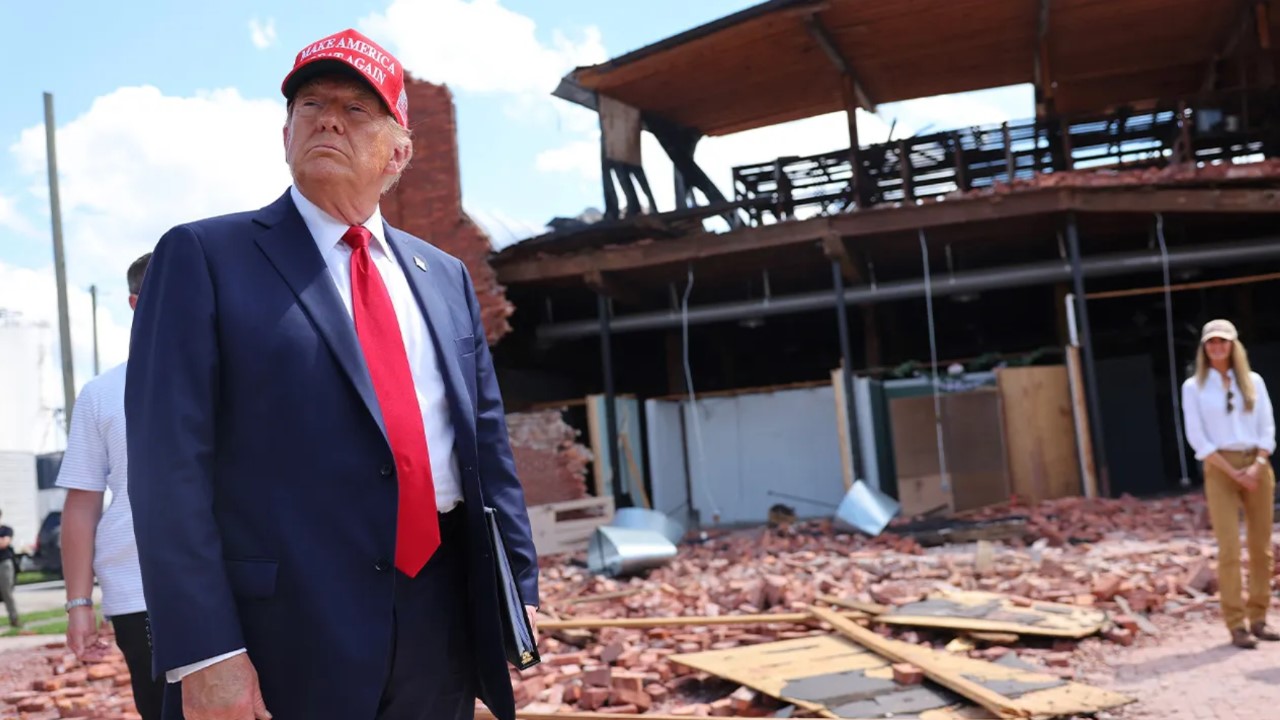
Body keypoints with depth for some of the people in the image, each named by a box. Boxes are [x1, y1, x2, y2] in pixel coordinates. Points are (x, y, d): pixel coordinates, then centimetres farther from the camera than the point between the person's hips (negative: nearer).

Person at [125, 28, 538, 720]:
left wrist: (518, 589, 8)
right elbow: (168, 464, -9)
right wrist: (204, 652, -15)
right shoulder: (204, 255, -2)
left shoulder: (445, 276, 13)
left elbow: (488, 448, 13)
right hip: (286, 641, -4)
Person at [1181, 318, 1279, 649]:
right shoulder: (1193, 387, 2)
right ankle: (1237, 626, -5)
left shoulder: (1253, 381, 9)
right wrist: (1233, 472, -11)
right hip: (1220, 470, -3)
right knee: (1230, 548, -9)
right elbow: (1197, 438, -3)